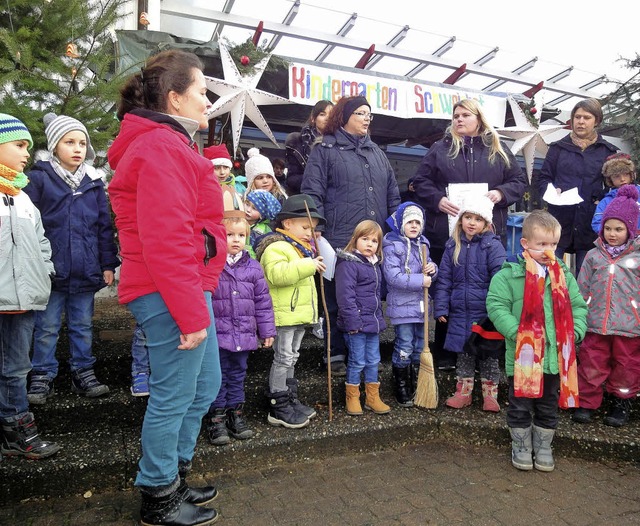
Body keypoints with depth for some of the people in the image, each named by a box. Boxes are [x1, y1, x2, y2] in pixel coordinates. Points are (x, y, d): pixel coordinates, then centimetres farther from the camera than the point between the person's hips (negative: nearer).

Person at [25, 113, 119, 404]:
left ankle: (83, 372, 26)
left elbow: (105, 225, 8)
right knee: (47, 328, 10)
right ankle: (43, 376, 24)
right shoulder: (39, 178, -3)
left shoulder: (94, 181, 7)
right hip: (51, 271, -3)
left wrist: (108, 264, 4)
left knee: (83, 326, 14)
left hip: (86, 270, 3)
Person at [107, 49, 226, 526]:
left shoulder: (172, 145, 20)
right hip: (172, 294, -11)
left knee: (204, 385, 19)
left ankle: (175, 476, 38)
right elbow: (165, 241, -23)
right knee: (174, 395, 4)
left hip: (190, 288, 11)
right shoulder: (161, 148, -14)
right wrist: (191, 314, -21)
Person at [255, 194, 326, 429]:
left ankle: (290, 400, 29)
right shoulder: (276, 247, -15)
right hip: (283, 315, -10)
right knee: (283, 359, -3)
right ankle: (278, 408, 8)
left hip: (299, 314, 10)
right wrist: (308, 264, -30)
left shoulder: (300, 248, 18)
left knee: (291, 358, 17)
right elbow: (277, 274, -34)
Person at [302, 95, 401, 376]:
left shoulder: (376, 152, 21)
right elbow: (312, 192, -5)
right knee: (337, 300, 4)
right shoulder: (325, 150, 3)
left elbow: (393, 194, 21)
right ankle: (336, 355, 18)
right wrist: (318, 230, -12)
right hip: (339, 241, -5)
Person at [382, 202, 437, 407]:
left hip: (421, 304, 7)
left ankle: (416, 387, 31)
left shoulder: (422, 244, 11)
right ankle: (401, 390, 13)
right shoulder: (392, 246, -11)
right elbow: (393, 277, -21)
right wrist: (420, 280, -19)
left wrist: (432, 269, -3)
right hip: (402, 305, -7)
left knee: (419, 347, 15)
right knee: (404, 348, -2)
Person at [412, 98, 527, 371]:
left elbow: (519, 180, 14)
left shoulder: (498, 149, 13)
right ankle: (445, 354, 18)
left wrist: (501, 193, -6)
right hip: (447, 233, -1)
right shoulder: (440, 149, 9)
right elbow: (420, 180, 5)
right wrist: (437, 199, -12)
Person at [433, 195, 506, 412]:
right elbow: (444, 279, 5)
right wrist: (441, 307, 1)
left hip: (486, 312, -3)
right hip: (460, 312, 4)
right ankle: (463, 392, 28)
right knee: (463, 353, 14)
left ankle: (490, 394, 25)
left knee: (488, 352, 10)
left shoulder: (493, 246, -8)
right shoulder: (453, 246, 4)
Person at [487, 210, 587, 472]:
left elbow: (578, 306, 10)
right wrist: (517, 333, -22)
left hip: (555, 356, 4)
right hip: (523, 355, -4)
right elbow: (497, 306, -14)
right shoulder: (509, 274, -10)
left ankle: (543, 447, 37)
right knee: (520, 404, 11)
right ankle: (521, 447, 31)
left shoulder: (564, 275, 6)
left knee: (549, 406, 18)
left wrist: (575, 332, -6)